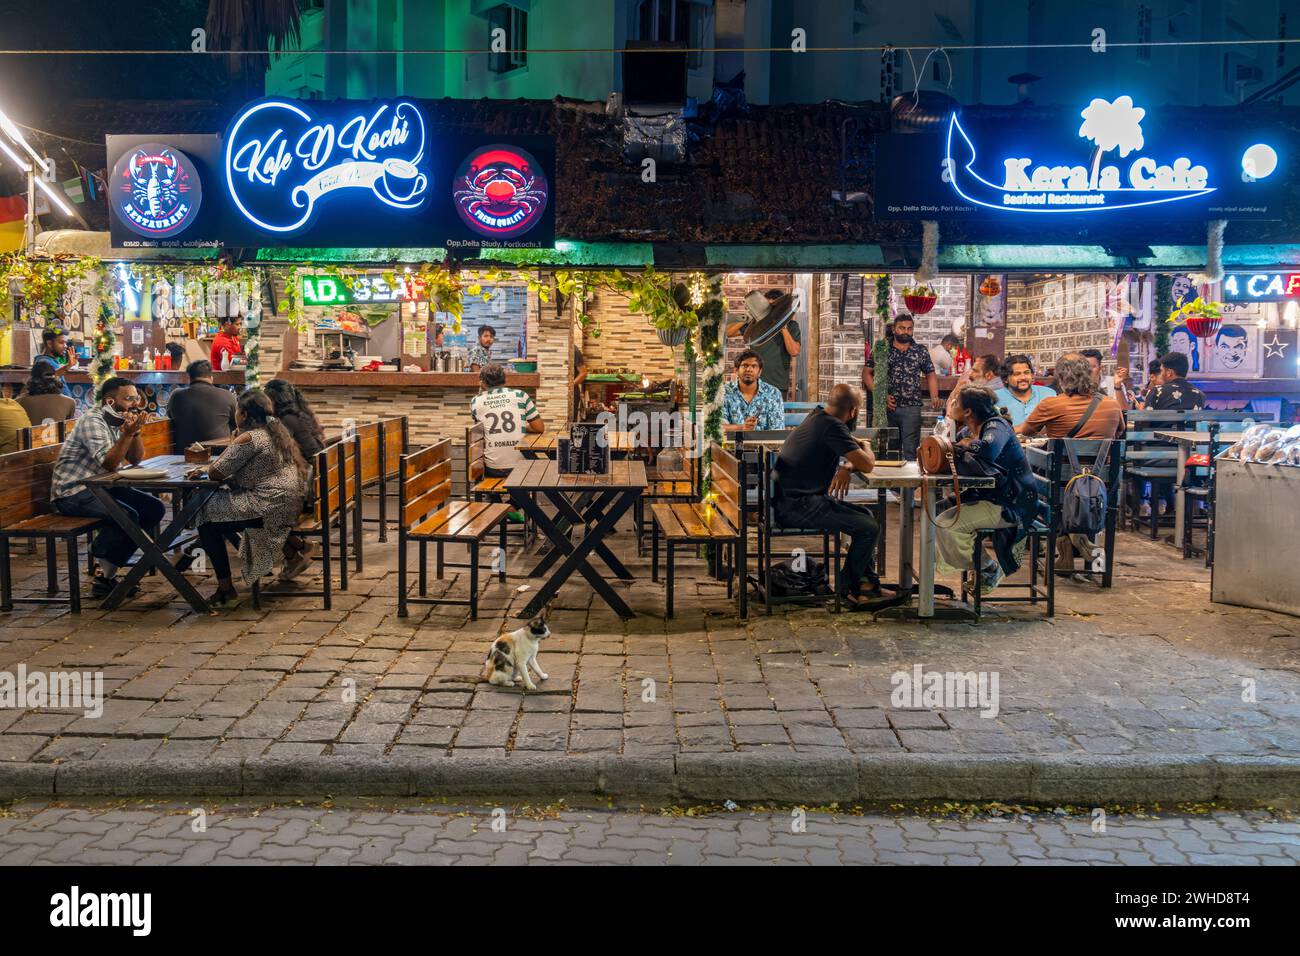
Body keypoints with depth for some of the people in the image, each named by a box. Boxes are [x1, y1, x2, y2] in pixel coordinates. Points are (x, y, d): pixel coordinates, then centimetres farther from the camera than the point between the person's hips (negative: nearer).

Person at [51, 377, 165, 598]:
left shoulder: (119, 421, 8)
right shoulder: (93, 421, -17)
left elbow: (136, 459, 4)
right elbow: (109, 464, -25)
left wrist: (136, 431, -10)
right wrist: (127, 433, -31)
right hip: (73, 492, -9)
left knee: (154, 509, -3)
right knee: (128, 516, -28)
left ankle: (108, 565, -1)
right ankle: (105, 573, -8)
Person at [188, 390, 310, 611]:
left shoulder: (249, 438, -15)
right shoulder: (277, 432, 15)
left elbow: (217, 473, -13)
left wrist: (206, 470, 11)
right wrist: (206, 470, 14)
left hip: (271, 506, -10)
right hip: (290, 502, 10)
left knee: (208, 519, -1)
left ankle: (226, 591, 1)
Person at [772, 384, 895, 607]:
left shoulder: (817, 418, 14)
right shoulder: (832, 427, -18)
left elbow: (850, 458, 21)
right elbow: (867, 464, -16)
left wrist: (846, 467, -4)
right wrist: (865, 447, 7)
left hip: (792, 500, 11)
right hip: (797, 506, -11)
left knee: (865, 515, 17)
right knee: (869, 528, -11)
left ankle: (868, 583, 19)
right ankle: (847, 588, 7)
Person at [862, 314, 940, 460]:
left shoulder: (921, 351, 8)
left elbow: (930, 375, 12)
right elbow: (867, 373, 5)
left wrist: (934, 397, -4)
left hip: (911, 408, 0)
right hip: (888, 406, 0)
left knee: (910, 451, -4)